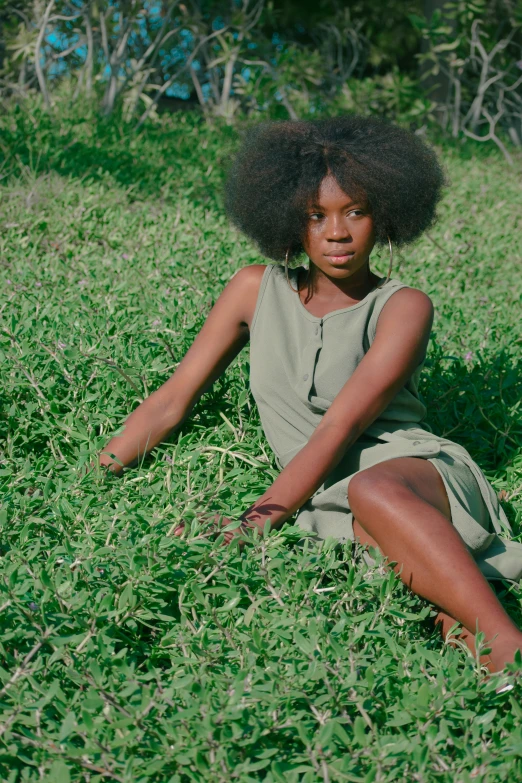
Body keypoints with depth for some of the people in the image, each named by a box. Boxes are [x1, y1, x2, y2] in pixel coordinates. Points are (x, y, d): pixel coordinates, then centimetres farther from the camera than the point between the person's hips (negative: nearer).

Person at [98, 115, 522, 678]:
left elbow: (337, 430, -12)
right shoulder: (259, 290, 12)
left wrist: (253, 524, -21)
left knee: (372, 489, -41)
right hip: (324, 509, 2)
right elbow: (172, 401, 13)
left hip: (415, 471, -2)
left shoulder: (403, 308, 0)